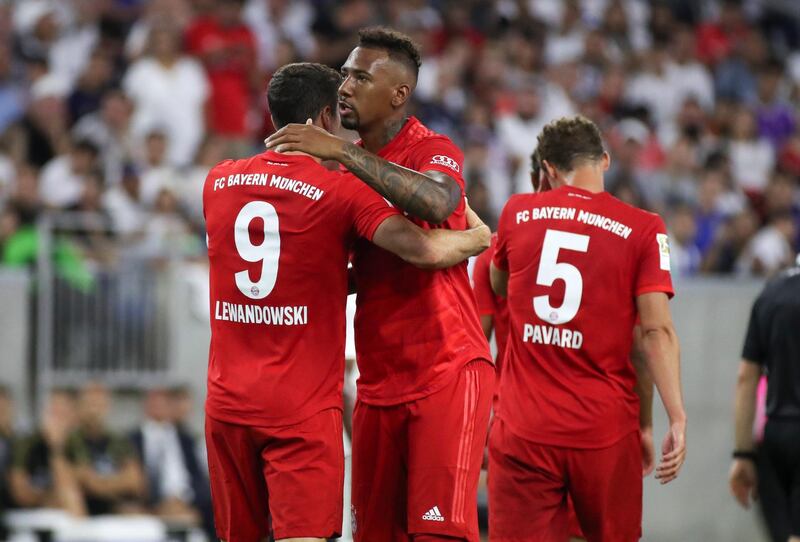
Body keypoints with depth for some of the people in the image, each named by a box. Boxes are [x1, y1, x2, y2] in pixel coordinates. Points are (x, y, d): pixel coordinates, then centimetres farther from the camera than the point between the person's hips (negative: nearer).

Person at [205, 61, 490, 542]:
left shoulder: (218, 182, 8)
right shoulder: (341, 190, -7)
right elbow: (423, 250, -19)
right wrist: (476, 238, 0)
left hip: (227, 402, 5)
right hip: (303, 408, -5)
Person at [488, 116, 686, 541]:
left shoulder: (517, 214, 6)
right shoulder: (642, 230, -2)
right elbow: (657, 331, -9)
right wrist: (677, 418, -9)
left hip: (523, 431, 1)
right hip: (605, 431, -1)